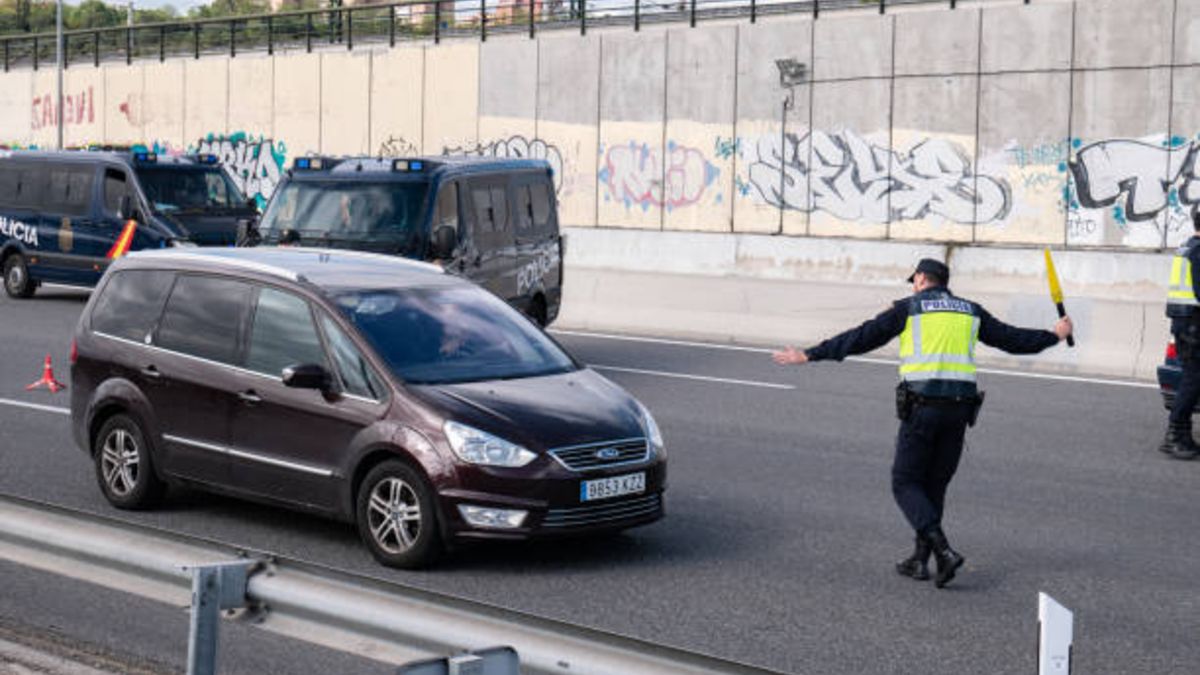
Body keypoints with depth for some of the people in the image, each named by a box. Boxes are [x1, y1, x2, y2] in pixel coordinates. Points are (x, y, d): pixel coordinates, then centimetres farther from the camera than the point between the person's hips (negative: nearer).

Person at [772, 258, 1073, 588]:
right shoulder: (970, 311, 16)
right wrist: (1055, 335, 42)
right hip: (960, 407, 5)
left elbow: (860, 338, 0)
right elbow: (1011, 338, 24)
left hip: (922, 406, -5)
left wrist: (808, 355, 4)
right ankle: (920, 560, 17)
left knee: (906, 484, 2)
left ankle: (943, 551, -15)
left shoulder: (909, 308, 3)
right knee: (935, 486, 16)